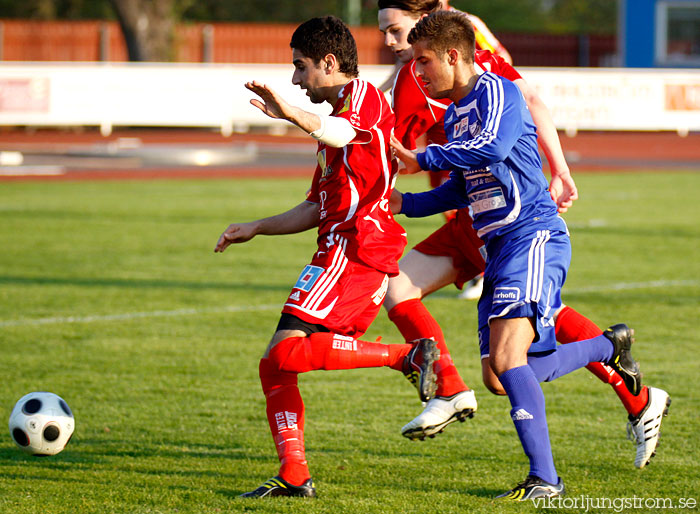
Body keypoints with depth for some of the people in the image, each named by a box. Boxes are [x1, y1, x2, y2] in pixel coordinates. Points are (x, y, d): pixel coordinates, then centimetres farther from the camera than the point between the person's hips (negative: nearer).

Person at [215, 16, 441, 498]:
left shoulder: (364, 96, -3)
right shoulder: (337, 120, 28)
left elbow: (343, 134, -29)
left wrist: (293, 114, -47)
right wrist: (256, 228, 26)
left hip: (353, 249, -10)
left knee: (288, 349, -22)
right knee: (274, 366, 4)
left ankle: (409, 355, -20)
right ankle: (294, 474, -2)